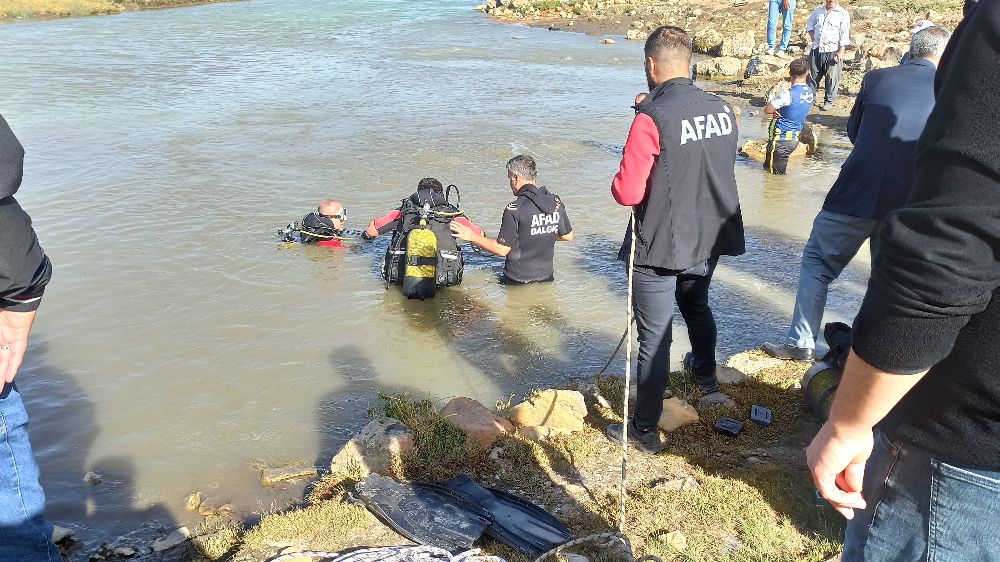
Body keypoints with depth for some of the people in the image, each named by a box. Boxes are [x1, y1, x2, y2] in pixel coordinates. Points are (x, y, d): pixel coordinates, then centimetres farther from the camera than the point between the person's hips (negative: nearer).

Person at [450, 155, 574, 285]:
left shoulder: (515, 209, -17)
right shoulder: (556, 202, 1)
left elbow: (502, 249, -16)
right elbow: (568, 236, 13)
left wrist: (472, 236, -6)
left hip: (518, 280, -6)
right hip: (547, 277, 6)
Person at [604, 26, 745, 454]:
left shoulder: (652, 118, -22)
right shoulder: (723, 110, -2)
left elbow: (627, 193, -23)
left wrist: (620, 181, 0)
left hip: (660, 247, -7)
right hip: (710, 240, 7)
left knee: (654, 338, 3)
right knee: (697, 306, 31)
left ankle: (644, 431, 15)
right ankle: (707, 380, 54)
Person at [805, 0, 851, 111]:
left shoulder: (843, 14, -4)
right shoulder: (818, 11, 9)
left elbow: (845, 34, -7)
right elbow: (810, 24, 27)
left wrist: (841, 51, -13)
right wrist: (812, 34, 8)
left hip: (833, 51, -4)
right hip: (816, 49, 4)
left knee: (832, 77, -1)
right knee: (813, 75, 10)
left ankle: (829, 101, 8)